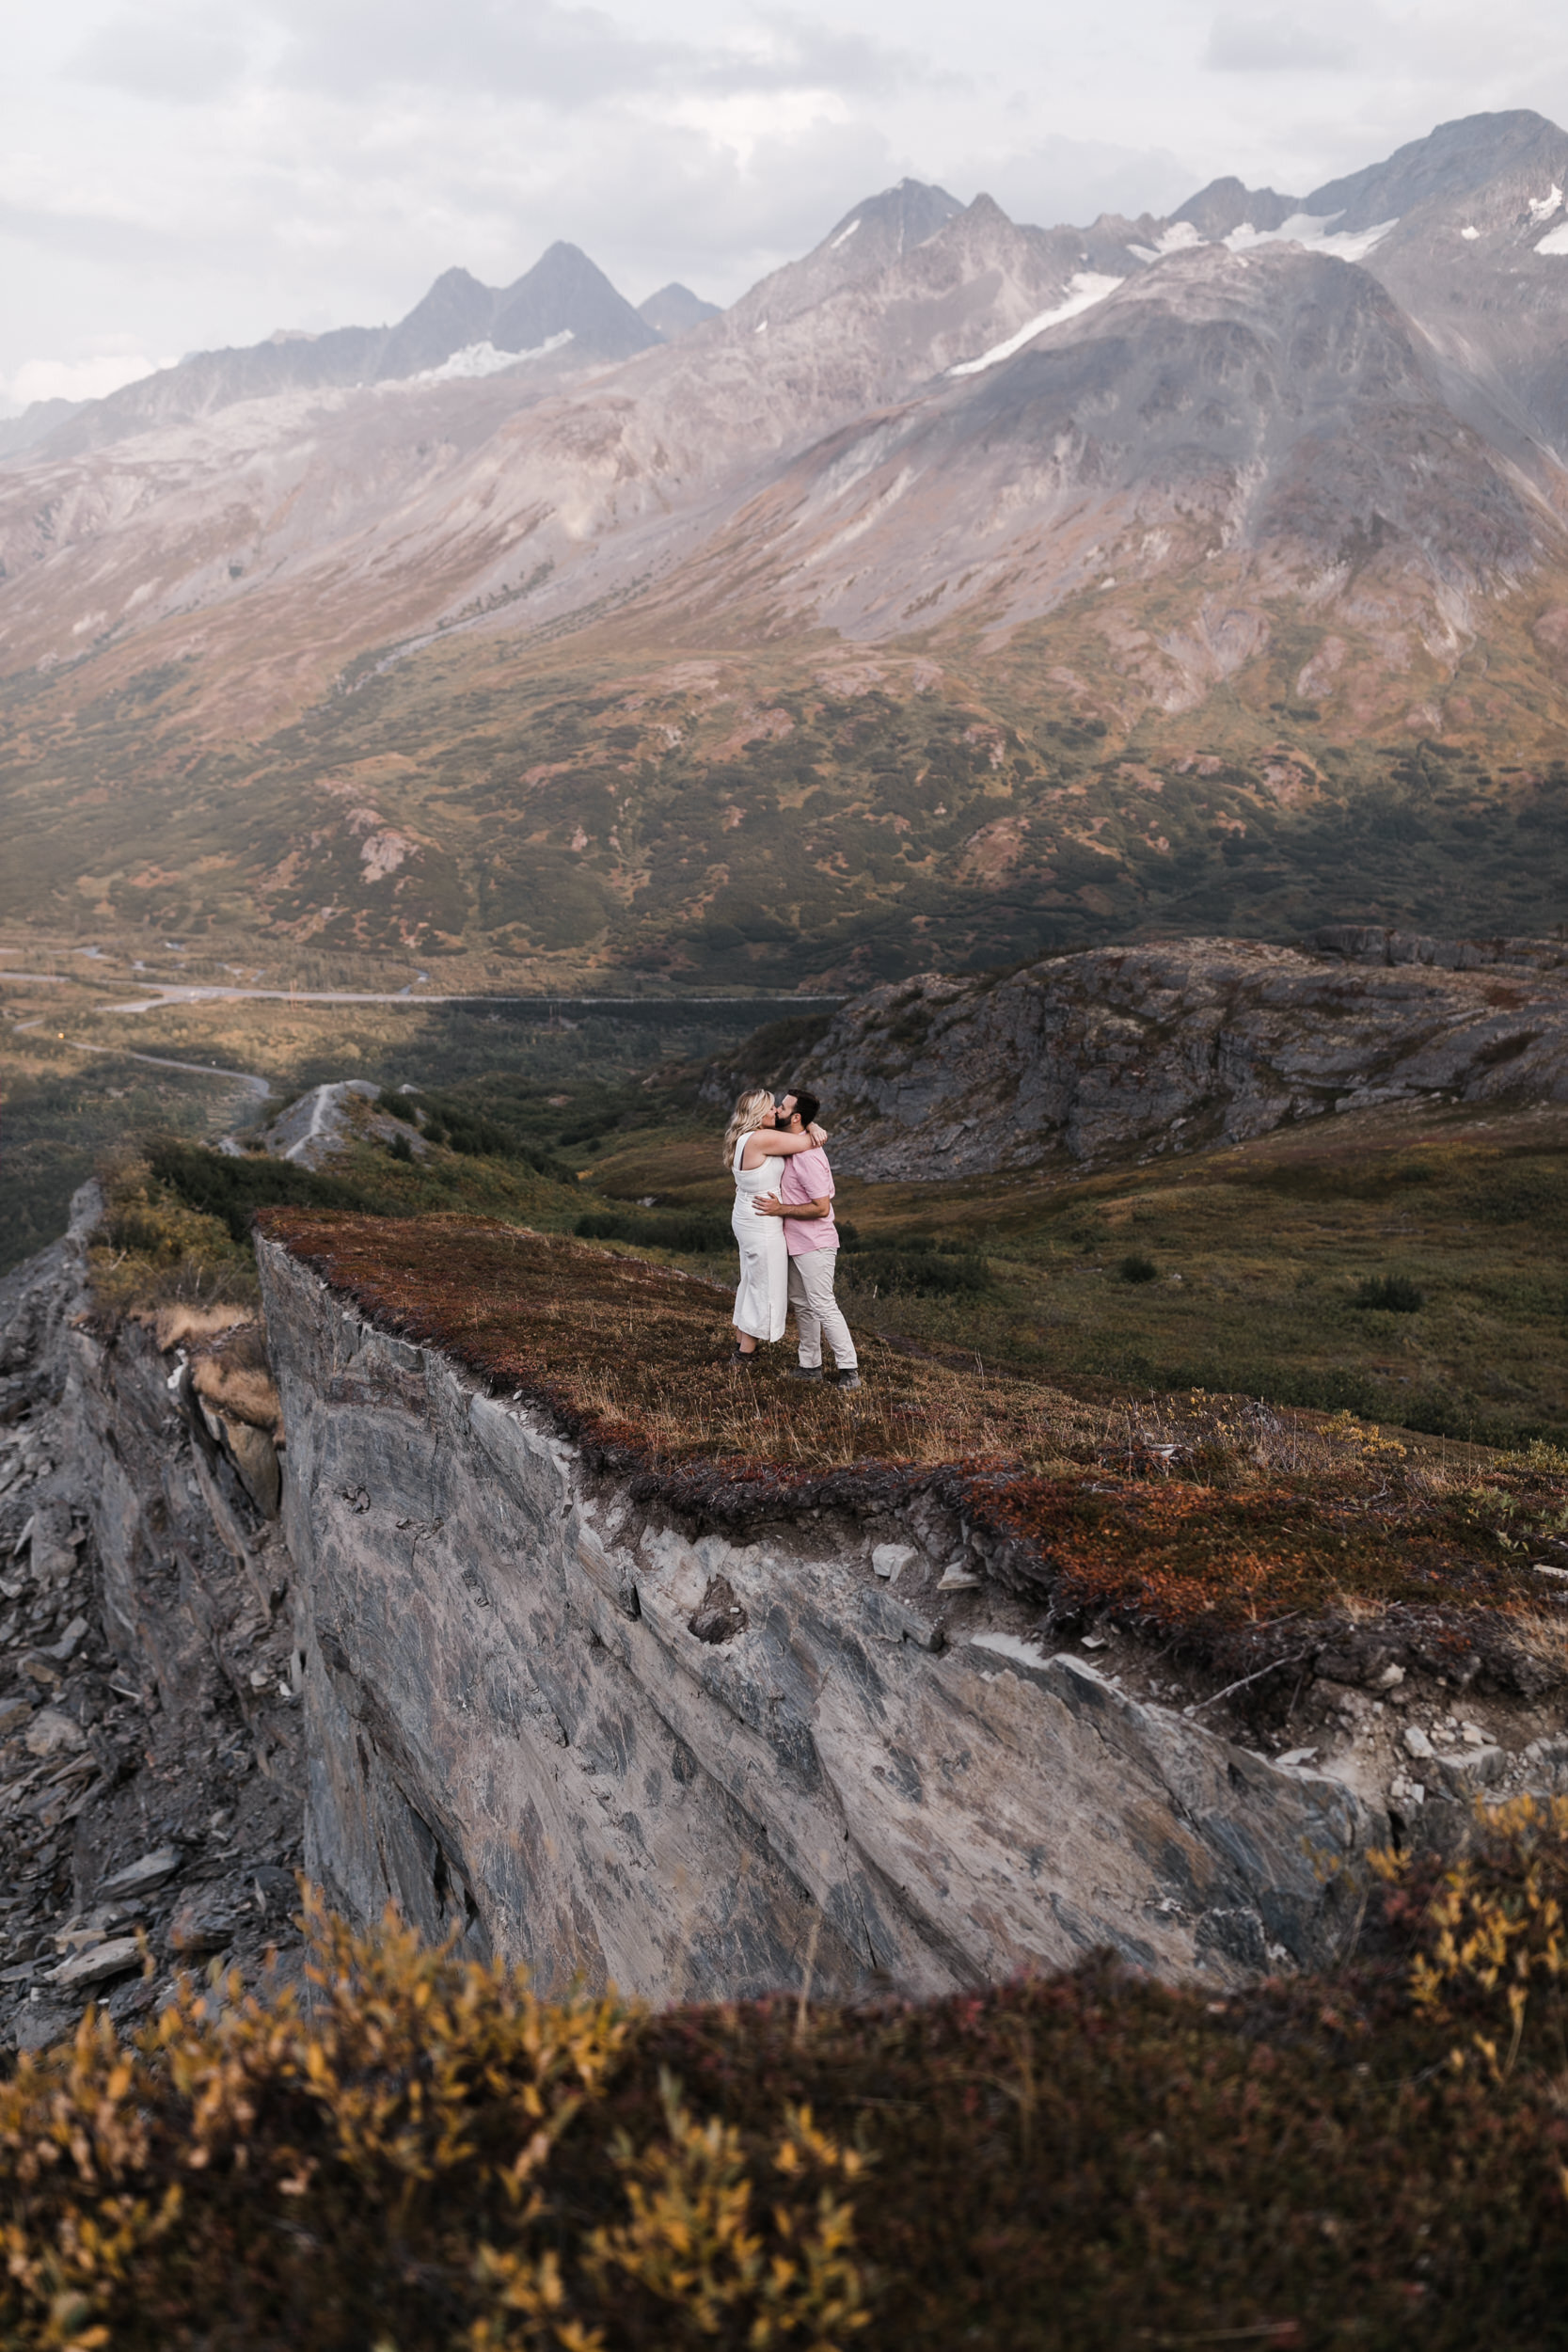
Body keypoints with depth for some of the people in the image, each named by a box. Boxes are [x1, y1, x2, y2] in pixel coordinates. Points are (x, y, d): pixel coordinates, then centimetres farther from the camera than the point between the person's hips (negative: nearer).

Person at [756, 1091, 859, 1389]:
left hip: (814, 1246, -10)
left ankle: (849, 1370, -1)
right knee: (801, 1303, 16)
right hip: (798, 1243, 10)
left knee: (822, 1305, -7)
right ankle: (810, 1365, 25)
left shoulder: (808, 1158, -25)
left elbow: (821, 1208, -26)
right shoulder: (792, 1145, 5)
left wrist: (781, 1210, -21)